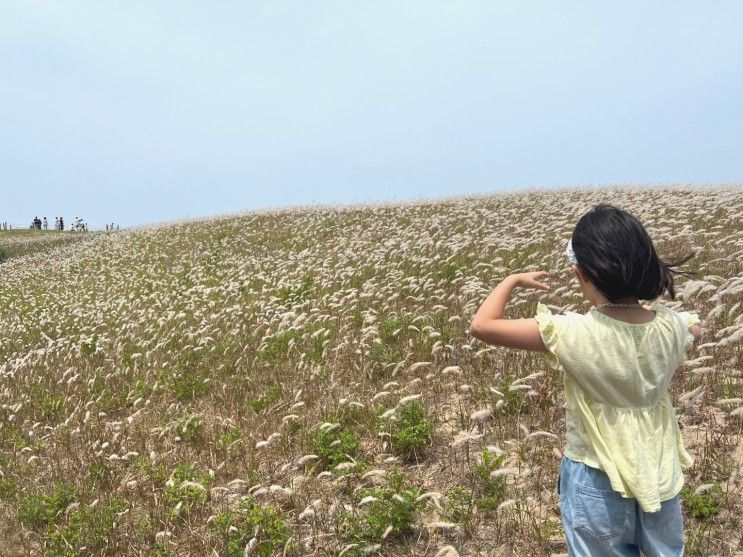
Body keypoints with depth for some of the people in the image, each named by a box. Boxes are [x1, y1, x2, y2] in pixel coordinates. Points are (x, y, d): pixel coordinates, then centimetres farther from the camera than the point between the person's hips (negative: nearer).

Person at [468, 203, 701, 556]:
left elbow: (481, 326, -23)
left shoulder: (572, 334, -26)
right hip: (660, 474, 4)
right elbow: (695, 331, 16)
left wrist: (514, 280, -7)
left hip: (597, 480, -4)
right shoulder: (671, 326, -11)